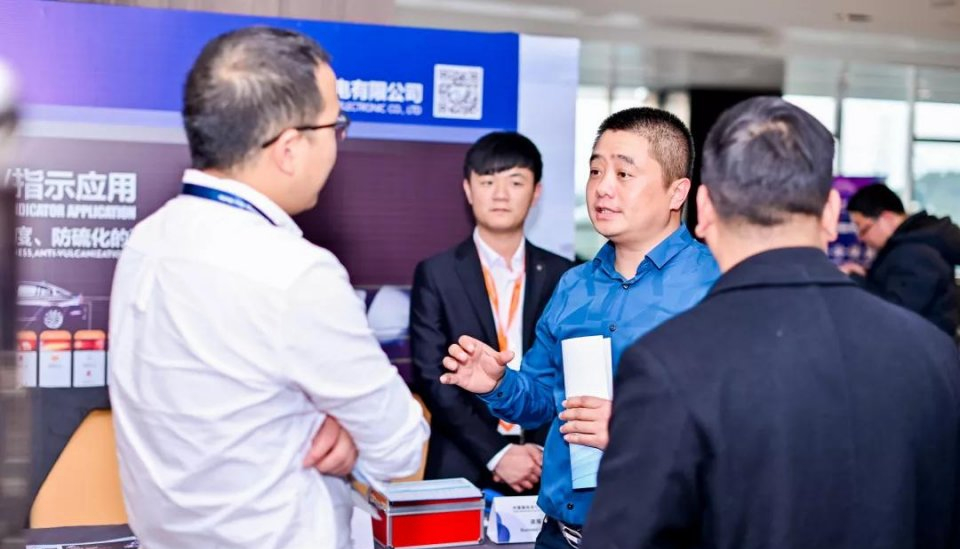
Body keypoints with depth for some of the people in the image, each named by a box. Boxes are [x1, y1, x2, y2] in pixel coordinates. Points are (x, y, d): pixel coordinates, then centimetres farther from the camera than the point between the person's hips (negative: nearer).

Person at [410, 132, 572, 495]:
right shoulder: (436, 275, -1)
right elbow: (432, 379, -6)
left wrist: (542, 448, -9)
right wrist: (495, 453, -12)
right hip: (463, 469, -1)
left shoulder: (561, 275, 5)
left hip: (546, 468, 1)